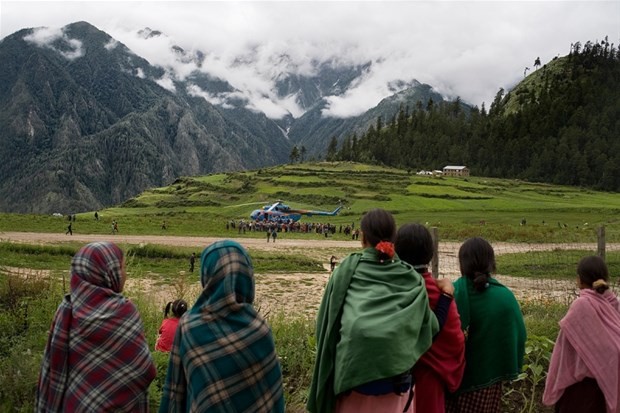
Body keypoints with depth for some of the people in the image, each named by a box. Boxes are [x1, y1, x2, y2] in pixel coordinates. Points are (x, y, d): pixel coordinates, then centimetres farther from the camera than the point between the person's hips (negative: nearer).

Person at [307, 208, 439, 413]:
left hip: (351, 369, -1)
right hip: (395, 372, 1)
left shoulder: (346, 270, -2)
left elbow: (326, 321, 1)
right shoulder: (411, 279, 0)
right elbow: (429, 327, -1)